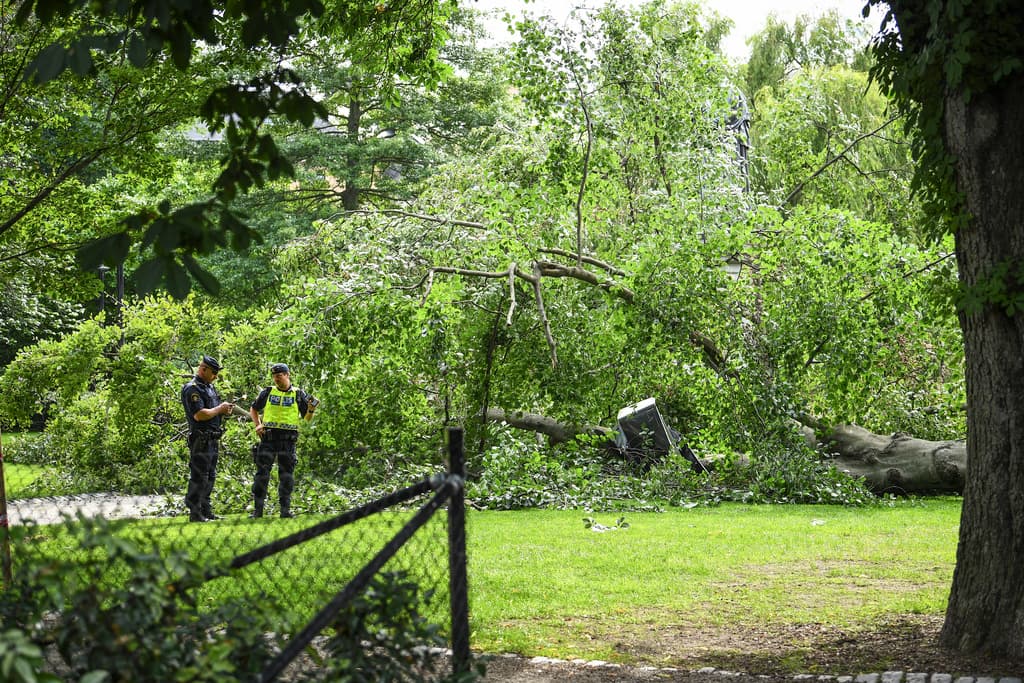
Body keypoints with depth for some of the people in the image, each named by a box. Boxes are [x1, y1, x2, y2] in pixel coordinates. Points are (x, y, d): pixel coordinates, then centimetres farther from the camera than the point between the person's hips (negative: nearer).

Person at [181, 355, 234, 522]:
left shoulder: (209, 387, 17)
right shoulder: (192, 389, -14)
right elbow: (199, 415, -24)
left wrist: (224, 409, 5)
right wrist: (219, 409, -13)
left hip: (213, 440, 10)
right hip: (201, 439, -10)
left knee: (210, 477, 14)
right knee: (199, 477, -8)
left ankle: (206, 511, 21)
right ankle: (195, 513, -6)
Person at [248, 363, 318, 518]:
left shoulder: (298, 394, 6)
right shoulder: (268, 392, 8)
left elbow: (307, 418, 9)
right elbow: (253, 409, 18)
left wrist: (311, 409, -12)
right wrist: (257, 425, 2)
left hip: (288, 440, 0)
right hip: (268, 437, 0)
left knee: (287, 476, 4)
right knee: (262, 473, -2)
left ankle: (285, 510, 10)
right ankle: (257, 510, 2)